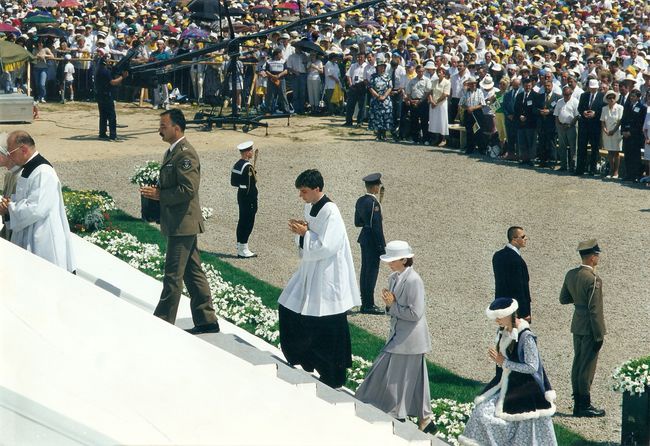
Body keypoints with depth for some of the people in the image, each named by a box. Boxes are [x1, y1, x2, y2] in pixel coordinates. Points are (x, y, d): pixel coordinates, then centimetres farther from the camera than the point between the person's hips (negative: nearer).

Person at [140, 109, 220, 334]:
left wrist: (160, 195, -18)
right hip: (179, 224, 10)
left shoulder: (185, 154, -18)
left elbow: (188, 189, -24)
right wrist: (156, 191, 10)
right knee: (193, 273, 13)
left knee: (173, 276, -4)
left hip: (182, 224, -10)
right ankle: (206, 320, 19)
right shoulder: (171, 152, 15)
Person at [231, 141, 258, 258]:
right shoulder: (248, 167, -20)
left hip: (241, 195, 9)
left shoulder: (237, 165, 7)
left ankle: (240, 248, 21)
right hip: (249, 198, -9)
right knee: (248, 223, -2)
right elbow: (251, 186, -19)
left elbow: (233, 182, 12)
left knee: (242, 222, 15)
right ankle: (243, 250, 1)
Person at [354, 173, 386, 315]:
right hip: (372, 240, -9)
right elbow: (377, 226, -20)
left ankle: (365, 303, 18)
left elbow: (357, 222, 15)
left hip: (364, 238, 9)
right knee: (372, 271, -4)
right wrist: (382, 246, -16)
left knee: (365, 270, 12)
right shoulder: (374, 203, -18)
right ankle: (369, 305, -1)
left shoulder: (360, 201, 9)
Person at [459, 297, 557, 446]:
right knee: (483, 410, 1)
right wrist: (496, 357, -5)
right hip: (506, 382, 8)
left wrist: (504, 362, -18)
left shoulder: (526, 337, -22)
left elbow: (532, 367, -21)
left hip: (524, 388, -8)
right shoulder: (502, 332, 3)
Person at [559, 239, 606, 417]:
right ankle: (584, 406, 5)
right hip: (589, 328, -8)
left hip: (577, 326, 8)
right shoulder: (593, 279, -20)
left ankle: (578, 404, 21)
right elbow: (595, 310, -19)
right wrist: (599, 335, -14)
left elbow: (563, 299, 15)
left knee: (578, 364, 14)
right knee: (587, 367, -1)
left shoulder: (571, 274, 4)